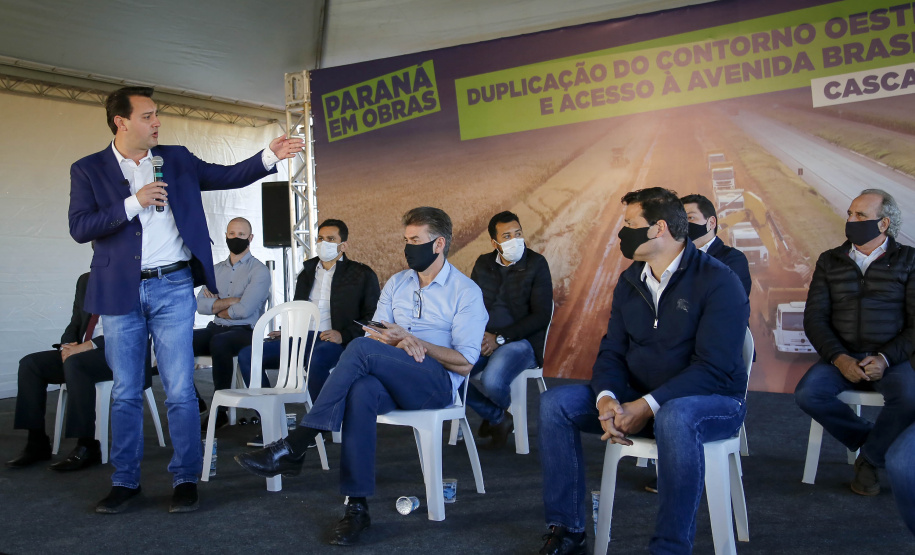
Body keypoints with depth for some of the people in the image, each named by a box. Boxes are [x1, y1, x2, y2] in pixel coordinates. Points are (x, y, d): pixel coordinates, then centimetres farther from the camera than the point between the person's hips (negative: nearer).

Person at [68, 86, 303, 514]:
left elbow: (227, 176, 8)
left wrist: (271, 156, -6)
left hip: (172, 287, 0)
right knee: (125, 393, 9)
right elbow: (79, 227, -6)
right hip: (121, 291, 0)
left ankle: (186, 479, 10)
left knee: (180, 390, 0)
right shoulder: (88, 170, 3)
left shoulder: (176, 159, 9)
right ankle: (125, 480, 21)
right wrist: (134, 203, -15)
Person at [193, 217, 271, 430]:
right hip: (216, 329, 6)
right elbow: (201, 305, 4)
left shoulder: (259, 271, -1)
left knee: (218, 342, -37)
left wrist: (217, 306, 2)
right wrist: (230, 301, -8)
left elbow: (243, 310, -14)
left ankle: (220, 410, -26)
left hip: (244, 332, -6)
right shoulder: (217, 270, 18)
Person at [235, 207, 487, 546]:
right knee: (361, 391, -35)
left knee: (361, 348, -31)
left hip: (438, 382, -4)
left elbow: (464, 363, -5)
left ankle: (293, 448, -31)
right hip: (390, 379, 5)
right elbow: (376, 333, 12)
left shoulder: (466, 292, 2)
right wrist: (398, 342, -11)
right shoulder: (396, 284, 20)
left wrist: (411, 338, -12)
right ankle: (356, 506, -31)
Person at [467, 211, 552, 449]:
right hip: (483, 341, 5)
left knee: (491, 381, -33)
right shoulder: (483, 264, 12)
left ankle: (498, 415, 9)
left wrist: (500, 338, -15)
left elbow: (542, 316, -9)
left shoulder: (536, 264, -3)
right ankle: (498, 419, 2)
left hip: (521, 341, -5)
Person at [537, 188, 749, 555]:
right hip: (638, 399, 6)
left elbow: (714, 368, -22)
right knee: (555, 403, -10)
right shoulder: (630, 282, 8)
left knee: (675, 418, -42)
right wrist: (606, 399, -19)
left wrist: (646, 406, -28)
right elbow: (612, 350, 3)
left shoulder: (718, 282, -14)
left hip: (713, 401, -6)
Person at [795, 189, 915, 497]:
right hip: (841, 357, 2)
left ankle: (869, 458, -5)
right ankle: (871, 438, 0)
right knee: (807, 394, -26)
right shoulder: (830, 261, 11)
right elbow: (814, 317, 4)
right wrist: (839, 358, -13)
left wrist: (885, 358, -16)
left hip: (889, 358, -2)